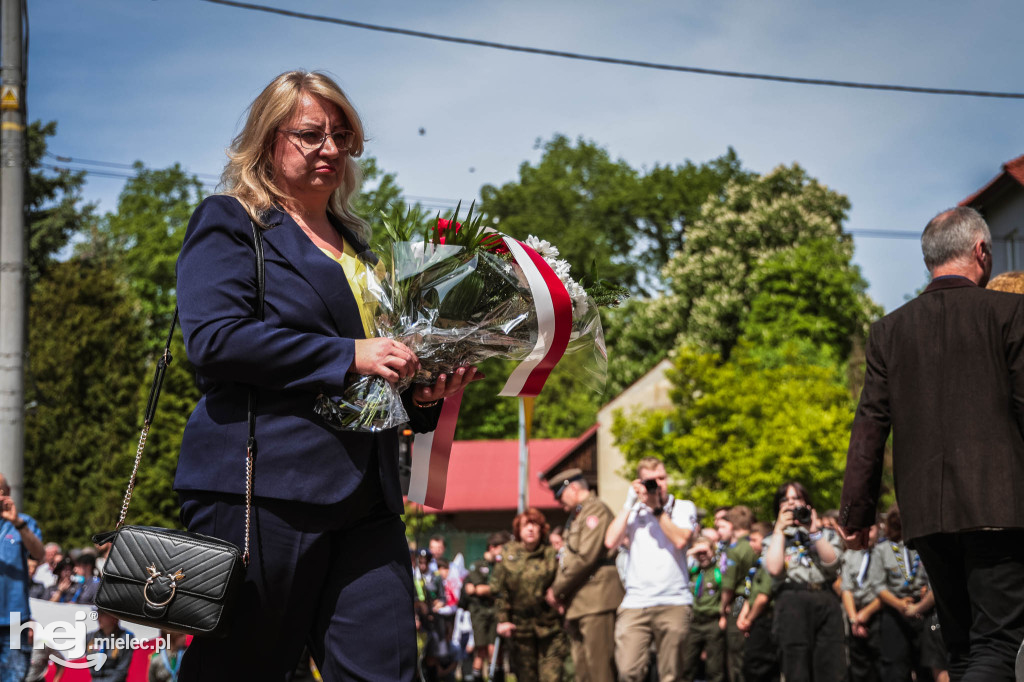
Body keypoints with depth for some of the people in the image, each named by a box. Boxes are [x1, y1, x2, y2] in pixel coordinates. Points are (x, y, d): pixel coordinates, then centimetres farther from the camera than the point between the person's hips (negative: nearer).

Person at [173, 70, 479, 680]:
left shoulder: (356, 242, 25)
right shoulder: (229, 223, 4)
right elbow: (214, 336, -14)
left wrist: (421, 392, 9)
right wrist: (348, 356, -16)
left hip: (365, 502, 7)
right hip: (263, 488, -6)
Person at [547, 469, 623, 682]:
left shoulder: (596, 510, -7)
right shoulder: (575, 517, 24)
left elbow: (586, 556, -16)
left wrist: (557, 589, -10)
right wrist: (557, 589, 7)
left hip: (596, 599, -10)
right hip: (577, 604, 10)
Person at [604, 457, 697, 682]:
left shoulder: (683, 507, 10)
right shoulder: (633, 511, 15)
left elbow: (681, 540, -8)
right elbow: (610, 542, -1)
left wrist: (656, 507, -6)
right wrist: (629, 503, 0)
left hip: (673, 603, -1)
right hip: (635, 603, 1)